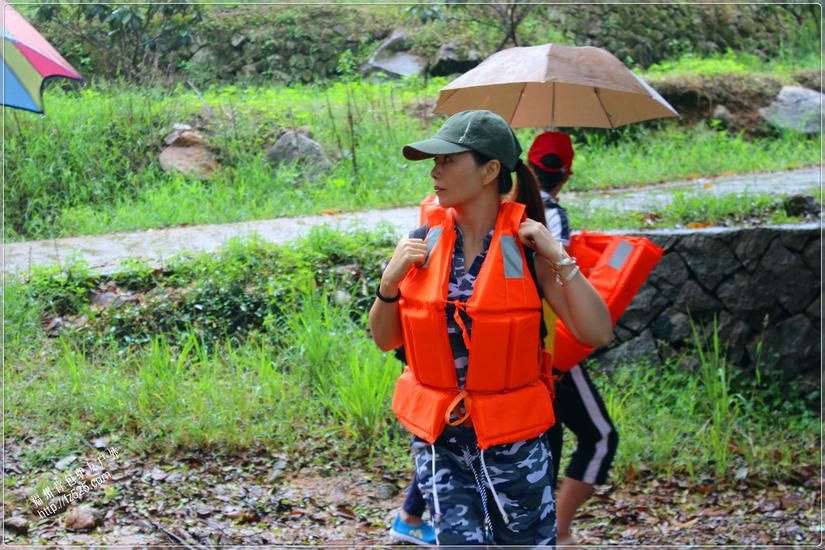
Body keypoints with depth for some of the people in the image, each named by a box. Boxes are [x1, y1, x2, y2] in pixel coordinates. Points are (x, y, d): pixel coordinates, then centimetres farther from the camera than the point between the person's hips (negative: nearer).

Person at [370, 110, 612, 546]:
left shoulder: (526, 246, -8)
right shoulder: (424, 243, -1)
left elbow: (597, 333, -13)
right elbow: (385, 340, 7)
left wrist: (559, 258, -18)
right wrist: (389, 282, -9)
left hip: (513, 440, -1)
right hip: (438, 436, 2)